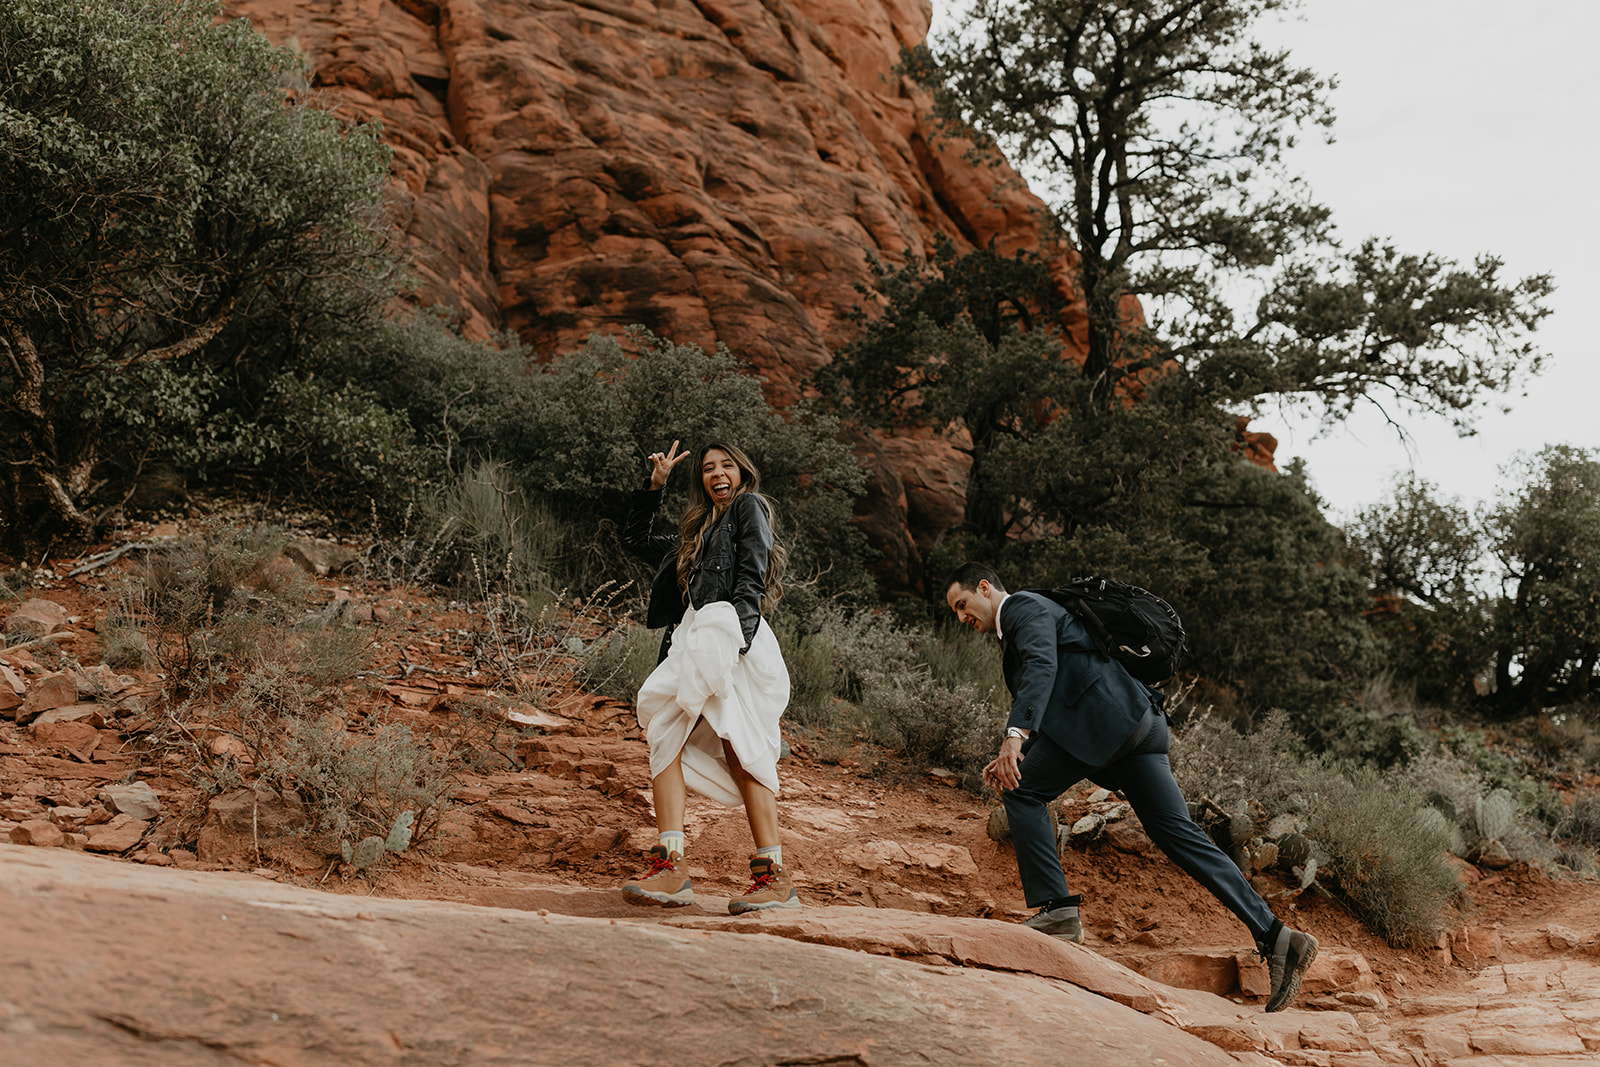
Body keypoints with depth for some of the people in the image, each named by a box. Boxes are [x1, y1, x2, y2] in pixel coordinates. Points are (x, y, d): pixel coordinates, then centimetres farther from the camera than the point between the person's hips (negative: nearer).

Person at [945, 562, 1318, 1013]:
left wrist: (1015, 735, -29)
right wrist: (1013, 757, 19)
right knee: (1179, 833, 1)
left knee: (1023, 792, -4)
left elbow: (1042, 666, -18)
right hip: (1138, 723, 10)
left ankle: (1055, 909, -8)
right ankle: (1275, 938, -6)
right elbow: (1048, 718, 34)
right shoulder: (1012, 635, 34)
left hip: (1106, 714, -10)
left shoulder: (1024, 606, 4)